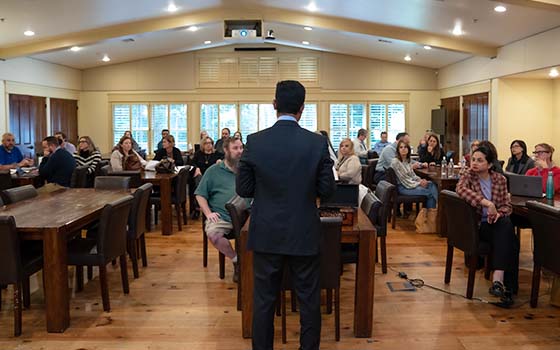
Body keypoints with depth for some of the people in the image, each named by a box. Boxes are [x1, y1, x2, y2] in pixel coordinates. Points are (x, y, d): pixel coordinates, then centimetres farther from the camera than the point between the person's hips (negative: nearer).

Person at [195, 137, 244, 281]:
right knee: (212, 233, -33)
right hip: (222, 217, 0)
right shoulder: (214, 171, 13)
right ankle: (236, 260, -8)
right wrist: (208, 213, -2)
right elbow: (200, 194, 12)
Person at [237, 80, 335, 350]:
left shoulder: (255, 142, -8)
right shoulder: (318, 143, -9)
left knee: (263, 300, 13)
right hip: (304, 236, 0)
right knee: (309, 301, 14)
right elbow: (327, 189, -3)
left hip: (267, 235, 1)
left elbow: (243, 189, -3)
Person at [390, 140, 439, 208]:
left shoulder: (407, 160, 10)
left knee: (431, 184, -9)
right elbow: (403, 179, -17)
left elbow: (412, 175, 14)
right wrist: (419, 183, -14)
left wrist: (420, 180, -6)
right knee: (429, 192, -17)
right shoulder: (395, 162, -16)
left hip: (411, 183, 8)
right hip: (403, 187, -8)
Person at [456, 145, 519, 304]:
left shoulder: (500, 179, 8)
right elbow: (461, 189, -26)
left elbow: (507, 205, 9)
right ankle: (505, 285, -24)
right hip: (475, 225, -3)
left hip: (496, 222, 3)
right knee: (507, 238, -28)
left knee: (507, 225, -32)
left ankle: (498, 280, -34)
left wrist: (499, 213, -15)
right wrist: (487, 203, -34)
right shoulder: (468, 175, -3)